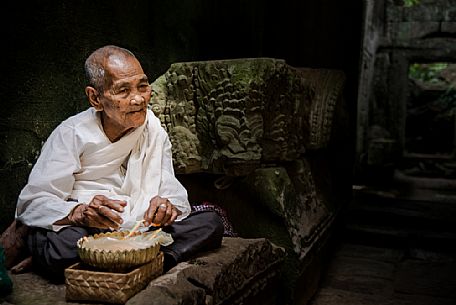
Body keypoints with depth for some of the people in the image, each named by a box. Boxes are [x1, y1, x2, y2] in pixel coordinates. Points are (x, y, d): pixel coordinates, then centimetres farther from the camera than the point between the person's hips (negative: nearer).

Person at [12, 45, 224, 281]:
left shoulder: (152, 128, 5)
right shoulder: (71, 135, -8)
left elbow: (172, 192, 4)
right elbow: (32, 203, -12)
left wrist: (168, 205, -22)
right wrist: (79, 213, -33)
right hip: (84, 233, -3)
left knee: (211, 222, -15)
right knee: (58, 243, -38)